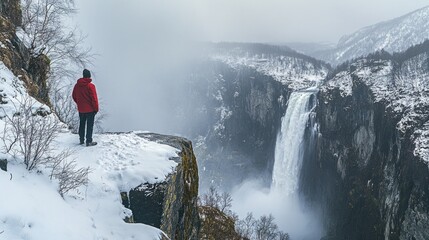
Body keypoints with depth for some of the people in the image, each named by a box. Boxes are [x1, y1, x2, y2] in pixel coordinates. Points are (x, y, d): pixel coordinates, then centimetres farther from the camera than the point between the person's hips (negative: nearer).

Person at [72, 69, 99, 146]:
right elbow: (94, 98, -15)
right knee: (90, 125, 1)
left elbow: (74, 96, 10)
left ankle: (81, 140, 26)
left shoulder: (77, 85, 1)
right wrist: (96, 108, -5)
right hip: (90, 109, -5)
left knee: (82, 124, 18)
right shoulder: (90, 86, -17)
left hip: (81, 109, 5)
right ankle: (89, 141, 2)